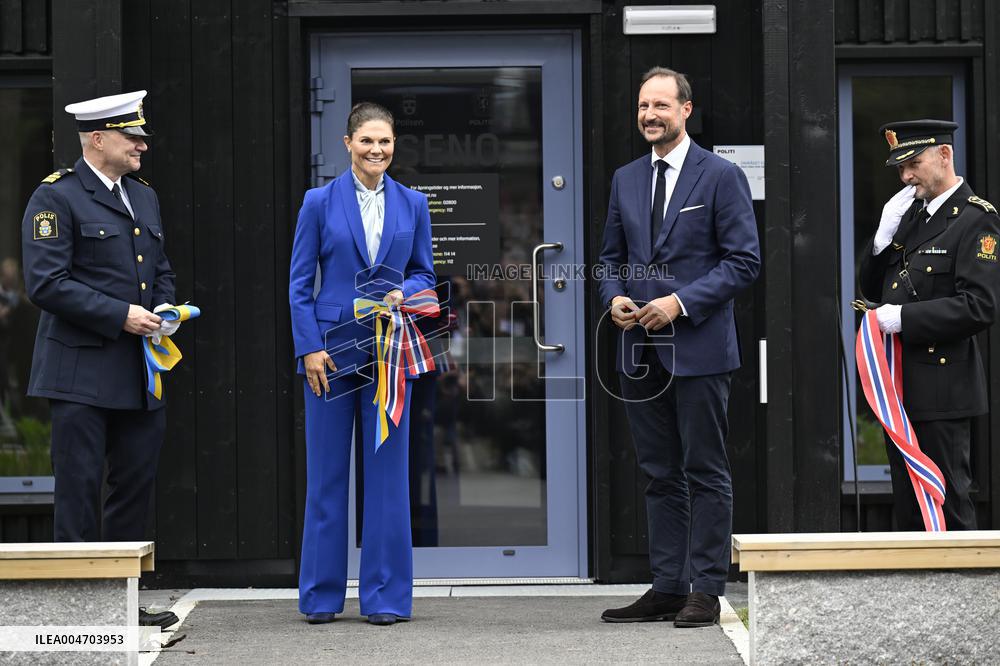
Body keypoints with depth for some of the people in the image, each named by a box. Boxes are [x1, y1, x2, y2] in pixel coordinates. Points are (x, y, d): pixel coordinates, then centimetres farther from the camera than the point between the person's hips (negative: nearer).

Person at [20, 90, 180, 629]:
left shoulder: (144, 197, 17)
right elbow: (46, 284, -15)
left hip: (141, 376, 7)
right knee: (80, 489, -3)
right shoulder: (56, 197, -7)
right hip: (83, 374, -7)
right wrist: (120, 316, -17)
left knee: (136, 487, 10)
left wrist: (163, 310, 4)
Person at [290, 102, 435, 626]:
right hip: (331, 347, -1)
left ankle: (385, 595, 9)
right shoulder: (320, 203, 2)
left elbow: (425, 273, 13)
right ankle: (321, 595, 13)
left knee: (387, 470, 2)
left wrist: (404, 293, -9)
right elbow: (300, 283, 1)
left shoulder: (412, 205, 8)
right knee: (325, 473, 3)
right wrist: (309, 347, -8)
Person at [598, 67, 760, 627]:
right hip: (643, 349, 6)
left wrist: (681, 302, -16)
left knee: (705, 473, 0)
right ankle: (668, 587, 15)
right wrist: (615, 297, -2)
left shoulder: (722, 176, -5)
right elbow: (612, 255, 20)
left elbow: (744, 260, -8)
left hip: (699, 346, -6)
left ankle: (705, 591, 4)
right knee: (662, 475, 10)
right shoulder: (626, 180, 13)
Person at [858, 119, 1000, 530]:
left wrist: (904, 318, -19)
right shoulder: (911, 214, 15)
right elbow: (871, 288, 17)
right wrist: (885, 234, 1)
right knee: (907, 510, 12)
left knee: (947, 508, -5)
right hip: (901, 385, 8)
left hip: (940, 387, -8)